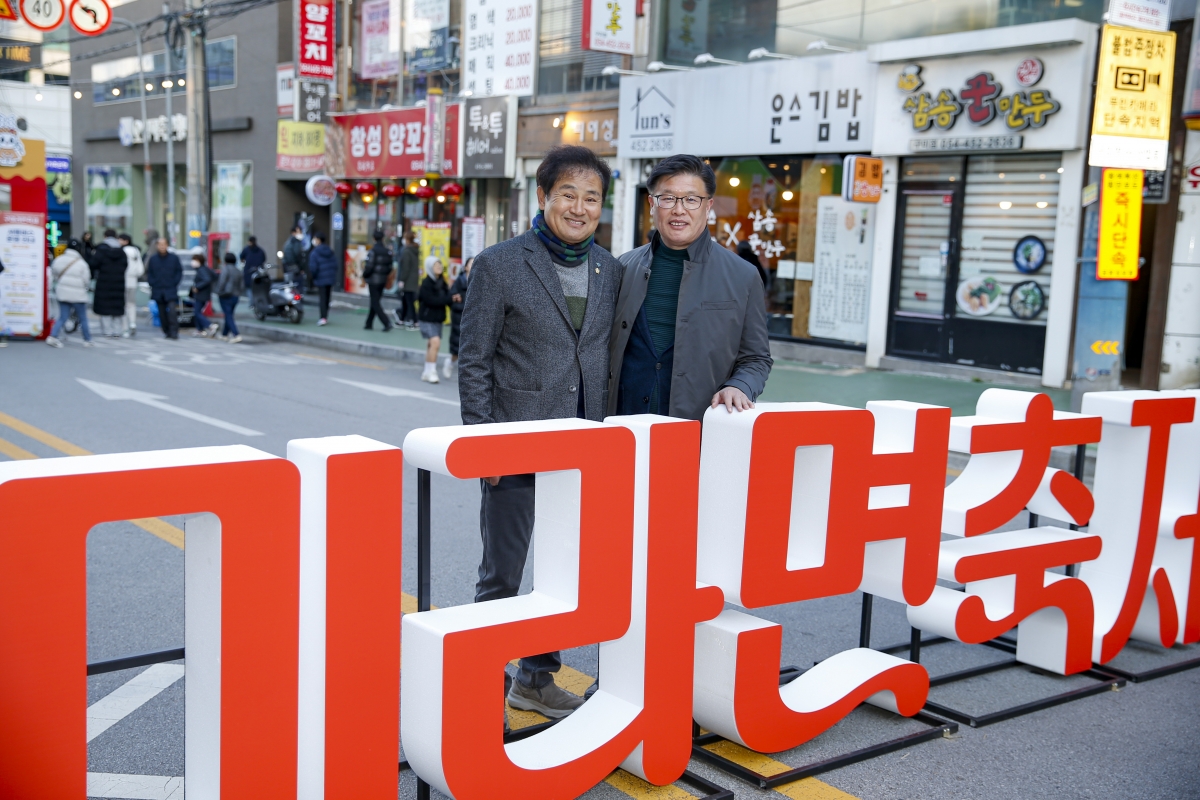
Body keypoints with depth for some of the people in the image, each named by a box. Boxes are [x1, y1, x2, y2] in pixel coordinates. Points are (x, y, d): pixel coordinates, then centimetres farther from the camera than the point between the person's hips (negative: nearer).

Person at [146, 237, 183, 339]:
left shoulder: (174, 258, 1)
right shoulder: (153, 259, 7)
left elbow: (179, 271, 5)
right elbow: (148, 273, 12)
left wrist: (174, 283, -5)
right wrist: (153, 284, -1)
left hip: (171, 291, -3)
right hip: (158, 291, 3)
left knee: (172, 311, -17)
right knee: (162, 313, 6)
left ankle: (174, 332, -16)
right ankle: (167, 331, 16)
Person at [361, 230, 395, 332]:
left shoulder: (373, 251, -16)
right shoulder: (388, 251, 5)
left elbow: (369, 266, -18)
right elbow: (390, 267, 8)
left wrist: (364, 275, 0)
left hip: (373, 280, -7)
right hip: (383, 280, 7)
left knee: (375, 303, -4)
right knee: (375, 302, 15)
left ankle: (386, 322, -16)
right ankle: (369, 324, 22)